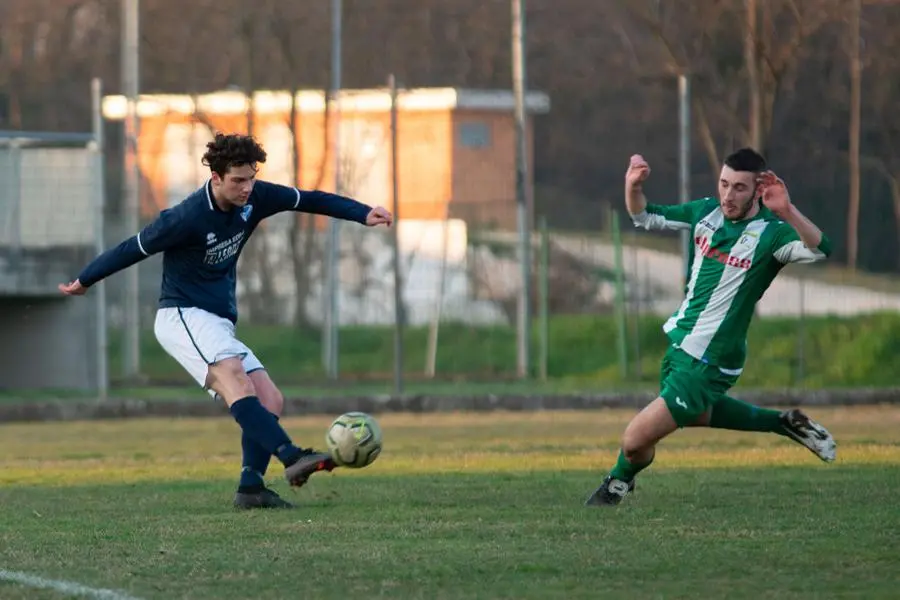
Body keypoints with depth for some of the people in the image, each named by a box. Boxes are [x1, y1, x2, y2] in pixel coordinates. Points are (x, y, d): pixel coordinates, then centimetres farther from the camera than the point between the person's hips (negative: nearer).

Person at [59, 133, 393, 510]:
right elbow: (133, 249, -6)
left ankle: (251, 488, -11)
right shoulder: (187, 218, -18)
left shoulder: (254, 198, 1)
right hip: (182, 316, -9)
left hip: (218, 328, 9)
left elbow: (308, 200, 14)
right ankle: (292, 458, -48)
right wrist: (84, 281, 5)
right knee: (236, 379, -32)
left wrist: (363, 214, 10)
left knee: (270, 402, -6)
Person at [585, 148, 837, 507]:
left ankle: (618, 482, 28)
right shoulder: (706, 212, -1)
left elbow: (819, 249, -40)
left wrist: (787, 212, -55)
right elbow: (645, 218, 11)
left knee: (635, 440, -7)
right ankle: (783, 423, 42)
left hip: (708, 365, -8)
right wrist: (633, 187, -10)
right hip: (679, 343, 8)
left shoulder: (770, 233, -21)